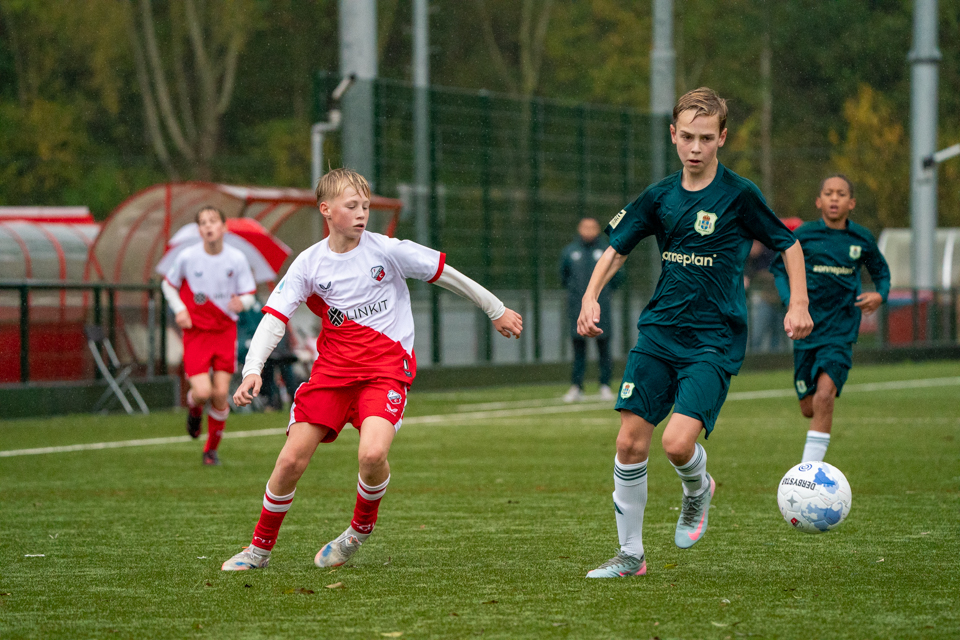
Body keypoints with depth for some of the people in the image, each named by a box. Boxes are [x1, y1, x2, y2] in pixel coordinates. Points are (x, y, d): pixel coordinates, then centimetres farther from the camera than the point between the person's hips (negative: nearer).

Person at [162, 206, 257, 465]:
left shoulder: (237, 259, -6)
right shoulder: (188, 257, -8)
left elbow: (249, 295, 1)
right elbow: (168, 284, 9)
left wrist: (241, 302, -23)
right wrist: (179, 310, -7)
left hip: (225, 330, 1)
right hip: (196, 331, -1)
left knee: (221, 393, -4)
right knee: (203, 392, -15)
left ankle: (211, 449, 17)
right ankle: (194, 409, 25)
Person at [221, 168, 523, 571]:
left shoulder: (386, 250, -6)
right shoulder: (309, 264, -1)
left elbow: (447, 275, 4)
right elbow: (274, 318, -6)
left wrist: (496, 311, 13)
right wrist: (252, 371, -22)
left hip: (386, 369, -2)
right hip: (332, 368, 2)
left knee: (372, 453, -27)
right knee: (291, 461, -5)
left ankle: (360, 530, 3)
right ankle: (260, 548, 16)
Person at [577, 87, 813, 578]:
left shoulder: (739, 195, -6)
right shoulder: (660, 196, 6)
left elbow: (789, 245, 4)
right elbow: (618, 248, 16)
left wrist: (798, 304, -5)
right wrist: (591, 296, 0)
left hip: (714, 341, -4)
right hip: (658, 334, 4)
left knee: (678, 442, -21)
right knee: (630, 442, -3)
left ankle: (698, 488, 16)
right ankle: (630, 554, 12)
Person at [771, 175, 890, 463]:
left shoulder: (862, 239, 1)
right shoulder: (804, 235, -3)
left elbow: (881, 272, 18)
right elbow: (779, 268, 10)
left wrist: (880, 295, -4)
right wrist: (790, 301, -7)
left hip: (841, 330, -1)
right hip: (807, 330, 1)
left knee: (824, 395, -22)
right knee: (808, 408, 5)